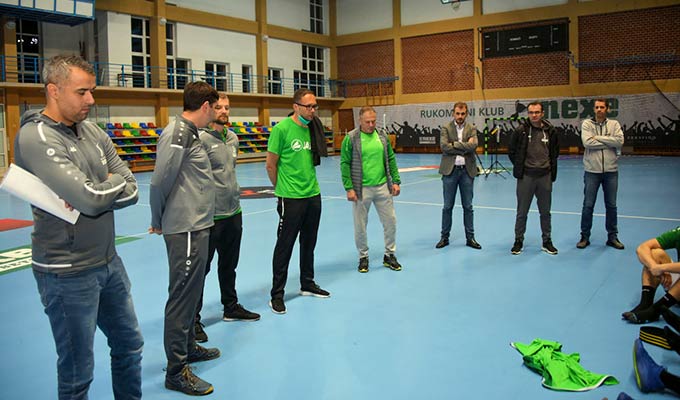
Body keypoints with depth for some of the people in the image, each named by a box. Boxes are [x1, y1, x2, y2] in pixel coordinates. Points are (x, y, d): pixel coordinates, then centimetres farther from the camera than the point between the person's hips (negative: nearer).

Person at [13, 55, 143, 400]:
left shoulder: (92, 132, 4)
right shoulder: (35, 138, -18)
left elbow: (131, 191, 0)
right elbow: (92, 198, -27)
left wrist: (97, 193, -18)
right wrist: (114, 181, -7)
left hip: (109, 261, 7)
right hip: (68, 273, -7)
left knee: (129, 345, 21)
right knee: (77, 372, 8)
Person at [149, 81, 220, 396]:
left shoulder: (188, 133, 15)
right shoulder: (178, 133, -16)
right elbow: (159, 182, -18)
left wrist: (161, 221, 13)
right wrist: (158, 222, -5)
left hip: (196, 227, 10)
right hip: (186, 230, -10)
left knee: (191, 291, 20)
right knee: (182, 295, -2)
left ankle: (188, 346, 37)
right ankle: (176, 370, 8)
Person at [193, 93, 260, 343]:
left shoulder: (233, 137, 11)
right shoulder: (201, 138, -14)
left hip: (233, 212, 8)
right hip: (209, 215, -8)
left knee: (229, 264, 21)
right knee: (201, 267, 2)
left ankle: (231, 307, 37)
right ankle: (193, 319, 13)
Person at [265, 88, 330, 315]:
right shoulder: (282, 129, -13)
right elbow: (270, 164, -9)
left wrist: (309, 184, 10)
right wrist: (281, 189, 2)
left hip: (313, 195, 7)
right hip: (291, 198, -6)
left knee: (309, 243, 17)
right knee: (284, 246, 1)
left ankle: (307, 285, 33)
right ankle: (277, 295, 12)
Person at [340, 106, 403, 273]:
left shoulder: (382, 136, 5)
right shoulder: (351, 138, -8)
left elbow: (391, 159, 11)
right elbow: (345, 164, -7)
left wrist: (396, 181, 6)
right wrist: (349, 188, -11)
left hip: (382, 187, 4)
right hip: (361, 189, -3)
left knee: (390, 221, 8)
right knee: (360, 226, 6)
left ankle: (389, 255, 25)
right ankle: (363, 257, 25)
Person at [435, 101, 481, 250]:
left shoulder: (471, 129, 5)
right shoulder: (446, 129, 1)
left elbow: (473, 145, -12)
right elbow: (444, 146, -15)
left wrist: (455, 144, -13)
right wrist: (464, 147, -13)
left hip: (467, 170, 1)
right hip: (450, 170, -1)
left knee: (468, 206, 8)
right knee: (447, 206, 6)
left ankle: (470, 237, 17)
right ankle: (445, 237, 17)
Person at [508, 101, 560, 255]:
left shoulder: (550, 131, 0)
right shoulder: (520, 130, -6)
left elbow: (555, 152, 12)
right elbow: (511, 151, 6)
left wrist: (552, 170, 6)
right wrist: (519, 167, 2)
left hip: (545, 176, 2)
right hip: (526, 176, -2)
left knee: (545, 212, 11)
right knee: (522, 212, 5)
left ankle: (547, 241, 23)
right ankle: (519, 241, 17)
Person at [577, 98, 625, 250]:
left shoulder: (614, 124, 4)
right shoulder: (587, 124, -1)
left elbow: (620, 141, -13)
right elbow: (587, 142, -17)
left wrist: (598, 137, -16)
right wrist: (609, 143, -13)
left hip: (611, 171, 2)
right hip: (592, 170, -2)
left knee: (611, 205, 11)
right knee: (588, 205, 4)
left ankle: (612, 236, 22)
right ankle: (585, 236, 15)